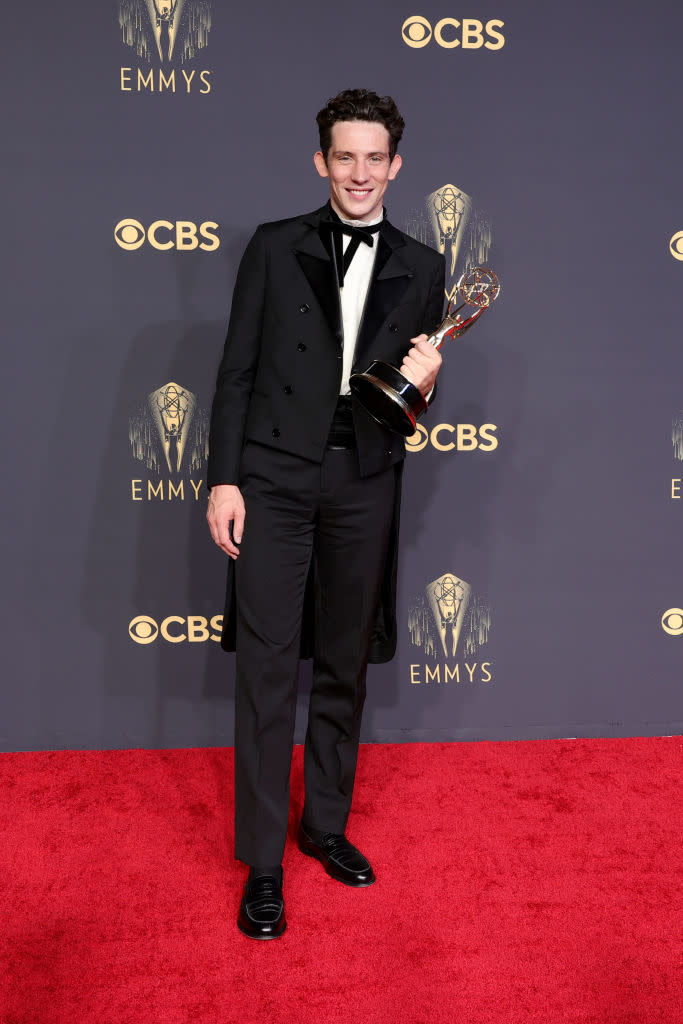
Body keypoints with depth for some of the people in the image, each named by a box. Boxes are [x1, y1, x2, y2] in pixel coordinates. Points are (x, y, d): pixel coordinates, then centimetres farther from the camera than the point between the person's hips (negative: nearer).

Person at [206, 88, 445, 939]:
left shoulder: (420, 268, 9)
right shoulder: (274, 247, 5)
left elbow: (413, 401, 12)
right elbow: (237, 370, 1)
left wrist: (423, 383, -12)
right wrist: (224, 478, -6)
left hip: (364, 485, 3)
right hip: (275, 478, -2)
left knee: (345, 667, 12)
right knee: (267, 667, -2)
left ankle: (326, 823, 30)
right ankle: (262, 861, 10)